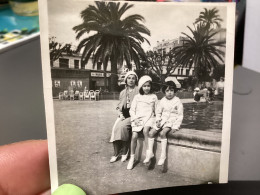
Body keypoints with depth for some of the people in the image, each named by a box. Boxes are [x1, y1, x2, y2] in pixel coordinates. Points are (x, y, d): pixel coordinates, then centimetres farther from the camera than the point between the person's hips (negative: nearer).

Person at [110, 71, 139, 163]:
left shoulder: (138, 91, 0)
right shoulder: (123, 92, 17)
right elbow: (119, 107, 18)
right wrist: (120, 115, -1)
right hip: (124, 115, 5)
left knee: (122, 126, -29)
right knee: (115, 127, -23)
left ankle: (125, 152, -13)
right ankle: (116, 153, -15)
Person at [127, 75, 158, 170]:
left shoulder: (154, 97, 13)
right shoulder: (137, 97, 12)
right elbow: (132, 110, 9)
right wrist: (135, 119, -7)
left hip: (149, 118, -1)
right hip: (138, 119, 1)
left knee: (145, 130, -34)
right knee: (134, 136, -21)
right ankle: (132, 158, -4)